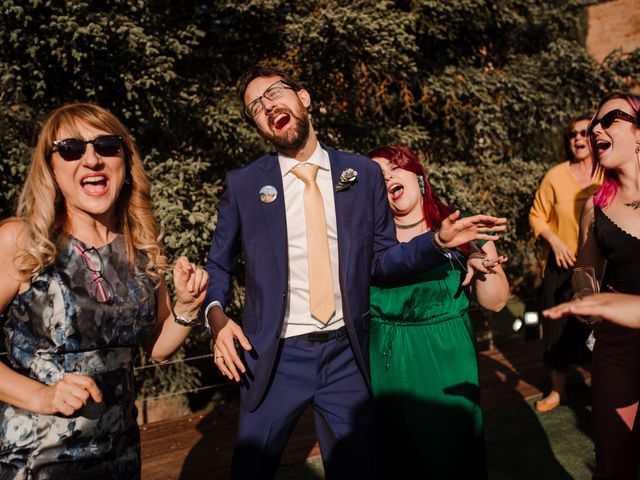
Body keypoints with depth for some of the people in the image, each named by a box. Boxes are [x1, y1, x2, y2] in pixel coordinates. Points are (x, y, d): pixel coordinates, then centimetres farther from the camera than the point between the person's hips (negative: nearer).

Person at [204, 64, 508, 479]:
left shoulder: (363, 174, 1)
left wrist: (439, 240, -10)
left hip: (346, 353, 1)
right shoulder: (243, 185, -2)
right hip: (275, 356, 0)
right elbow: (218, 265, 7)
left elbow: (382, 259, 4)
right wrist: (218, 316, -11)